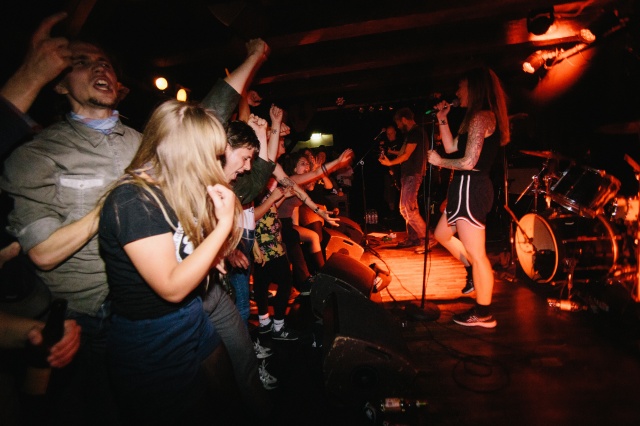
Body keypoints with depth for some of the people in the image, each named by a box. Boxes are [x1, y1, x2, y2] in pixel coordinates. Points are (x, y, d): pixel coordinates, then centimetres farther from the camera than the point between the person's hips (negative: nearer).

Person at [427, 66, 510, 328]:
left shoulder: (481, 116, -14)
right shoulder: (477, 117, 18)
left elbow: (468, 162, -21)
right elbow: (451, 147, 19)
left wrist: (438, 162, -5)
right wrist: (442, 119, 15)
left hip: (470, 188, -11)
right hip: (467, 188, 11)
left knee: (476, 254, -3)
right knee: (442, 234, 24)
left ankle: (483, 314, 9)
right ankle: (475, 273, 32)